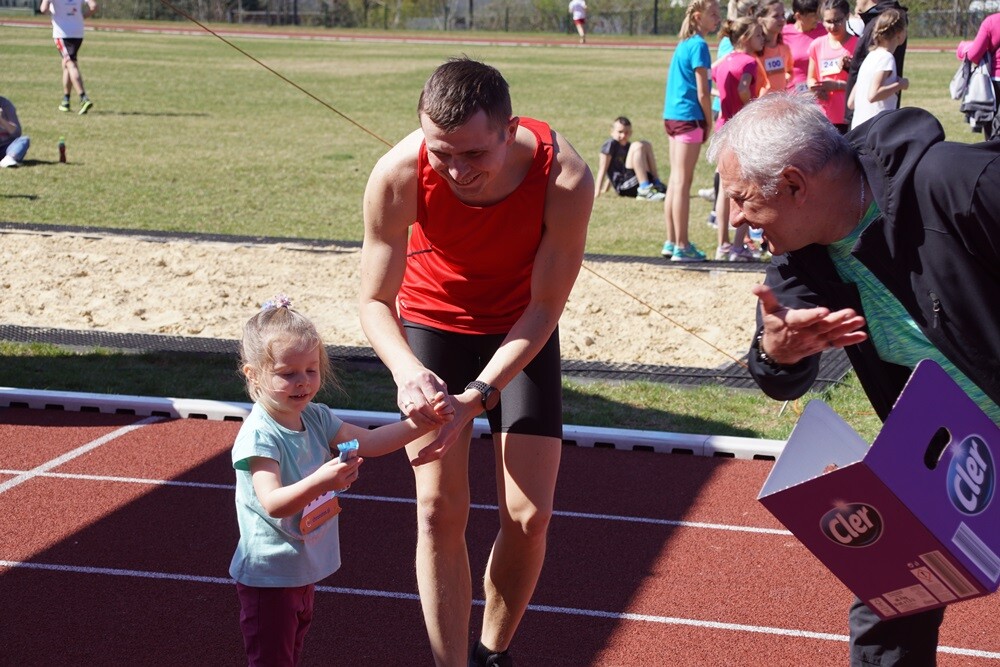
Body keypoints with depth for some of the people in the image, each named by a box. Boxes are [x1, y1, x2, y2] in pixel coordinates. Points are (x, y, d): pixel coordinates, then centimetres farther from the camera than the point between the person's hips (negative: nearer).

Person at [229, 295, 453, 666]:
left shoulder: (315, 419, 0)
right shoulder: (258, 436, -25)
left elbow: (369, 442, 4)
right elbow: (273, 504, -35)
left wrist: (422, 423, -10)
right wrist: (321, 480, -51)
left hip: (305, 567, 8)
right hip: (269, 576, -8)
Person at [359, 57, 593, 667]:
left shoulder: (565, 177, -33)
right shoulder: (398, 176, -31)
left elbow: (545, 307, -21)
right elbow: (375, 301, -19)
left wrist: (479, 396, -31)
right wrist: (407, 371, -40)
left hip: (521, 330, 0)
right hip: (432, 319, 0)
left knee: (530, 515, -4)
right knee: (440, 511, -6)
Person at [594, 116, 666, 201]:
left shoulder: (628, 146, 18)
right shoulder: (611, 144, -6)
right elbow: (602, 169, -10)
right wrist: (597, 193, -15)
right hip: (623, 186, -8)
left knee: (646, 145, 11)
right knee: (637, 146, -19)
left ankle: (656, 184, 3)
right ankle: (645, 190, -29)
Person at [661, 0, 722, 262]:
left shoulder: (683, 44, 14)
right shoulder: (699, 45, -12)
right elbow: (703, 92, -15)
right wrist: (709, 123, -4)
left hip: (672, 116, 9)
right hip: (689, 117, -9)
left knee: (676, 181, 13)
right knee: (683, 183, -6)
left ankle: (671, 242, 18)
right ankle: (681, 247, -3)